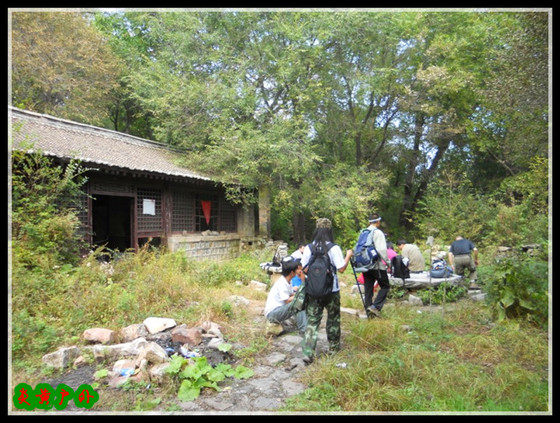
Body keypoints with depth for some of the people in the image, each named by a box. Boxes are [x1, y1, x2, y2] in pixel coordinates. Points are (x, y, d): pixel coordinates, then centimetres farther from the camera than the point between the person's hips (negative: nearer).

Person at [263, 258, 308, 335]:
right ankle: (303, 330, -21)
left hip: (279, 309, 10)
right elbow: (287, 300, -20)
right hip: (272, 313, -10)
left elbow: (292, 294, 12)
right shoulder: (281, 283, -20)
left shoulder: (286, 281, 10)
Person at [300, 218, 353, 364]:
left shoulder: (308, 248, -4)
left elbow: (304, 269, -1)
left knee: (312, 320, 5)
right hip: (331, 291, -1)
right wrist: (348, 256, 0)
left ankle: (308, 352, -3)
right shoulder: (334, 248, -13)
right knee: (333, 318, 19)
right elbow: (341, 268, -13)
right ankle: (334, 346, 34)